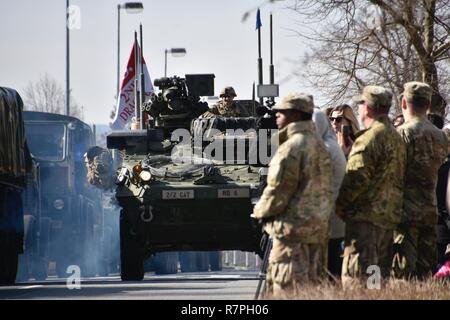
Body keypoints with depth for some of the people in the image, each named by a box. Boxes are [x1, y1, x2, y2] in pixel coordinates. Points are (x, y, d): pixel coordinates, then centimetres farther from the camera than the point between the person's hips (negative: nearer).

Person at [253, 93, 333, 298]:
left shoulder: (292, 147, -15)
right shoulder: (318, 145, 16)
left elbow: (278, 190, -16)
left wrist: (260, 211, 3)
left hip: (293, 228, -10)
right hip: (318, 227, 10)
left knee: (288, 289, -8)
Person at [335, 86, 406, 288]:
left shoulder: (370, 137, -14)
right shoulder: (395, 137, 16)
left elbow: (357, 178, -19)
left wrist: (340, 204, -6)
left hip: (366, 216, -9)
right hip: (390, 215, 9)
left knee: (356, 276, -9)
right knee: (380, 274, 14)